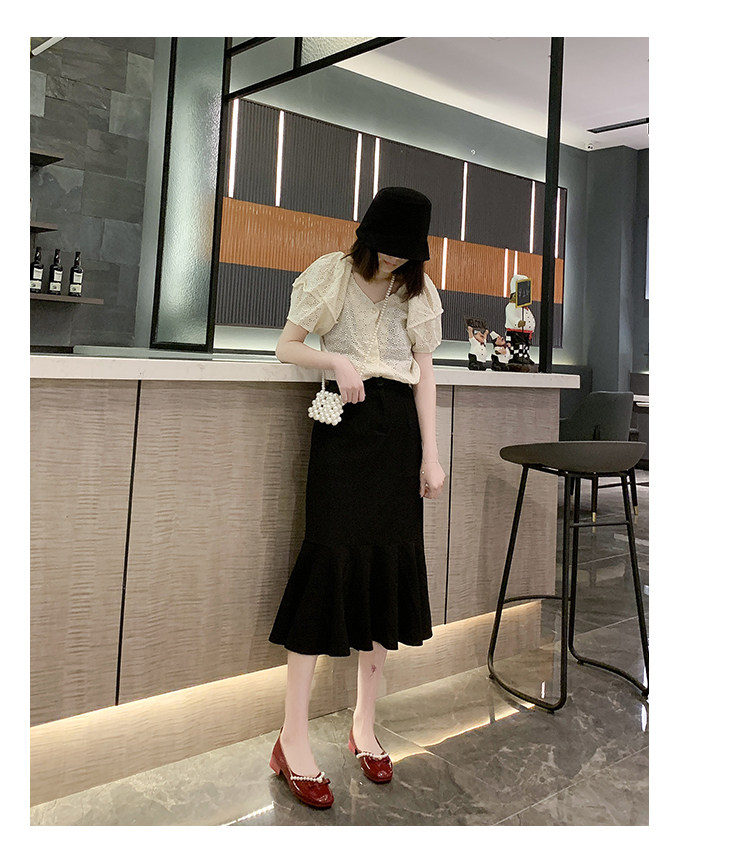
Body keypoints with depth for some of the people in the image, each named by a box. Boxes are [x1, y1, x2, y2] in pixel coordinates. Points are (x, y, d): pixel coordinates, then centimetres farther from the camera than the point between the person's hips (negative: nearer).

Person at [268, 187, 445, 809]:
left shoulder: (418, 291, 13)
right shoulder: (333, 275, 4)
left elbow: (424, 373, 11)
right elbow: (287, 347, 5)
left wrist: (431, 455, 4)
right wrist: (337, 361, -15)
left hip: (399, 428, 4)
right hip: (344, 422, -4)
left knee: (392, 559, 1)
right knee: (332, 554, -12)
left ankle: (365, 725, 13)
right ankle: (293, 741, -6)